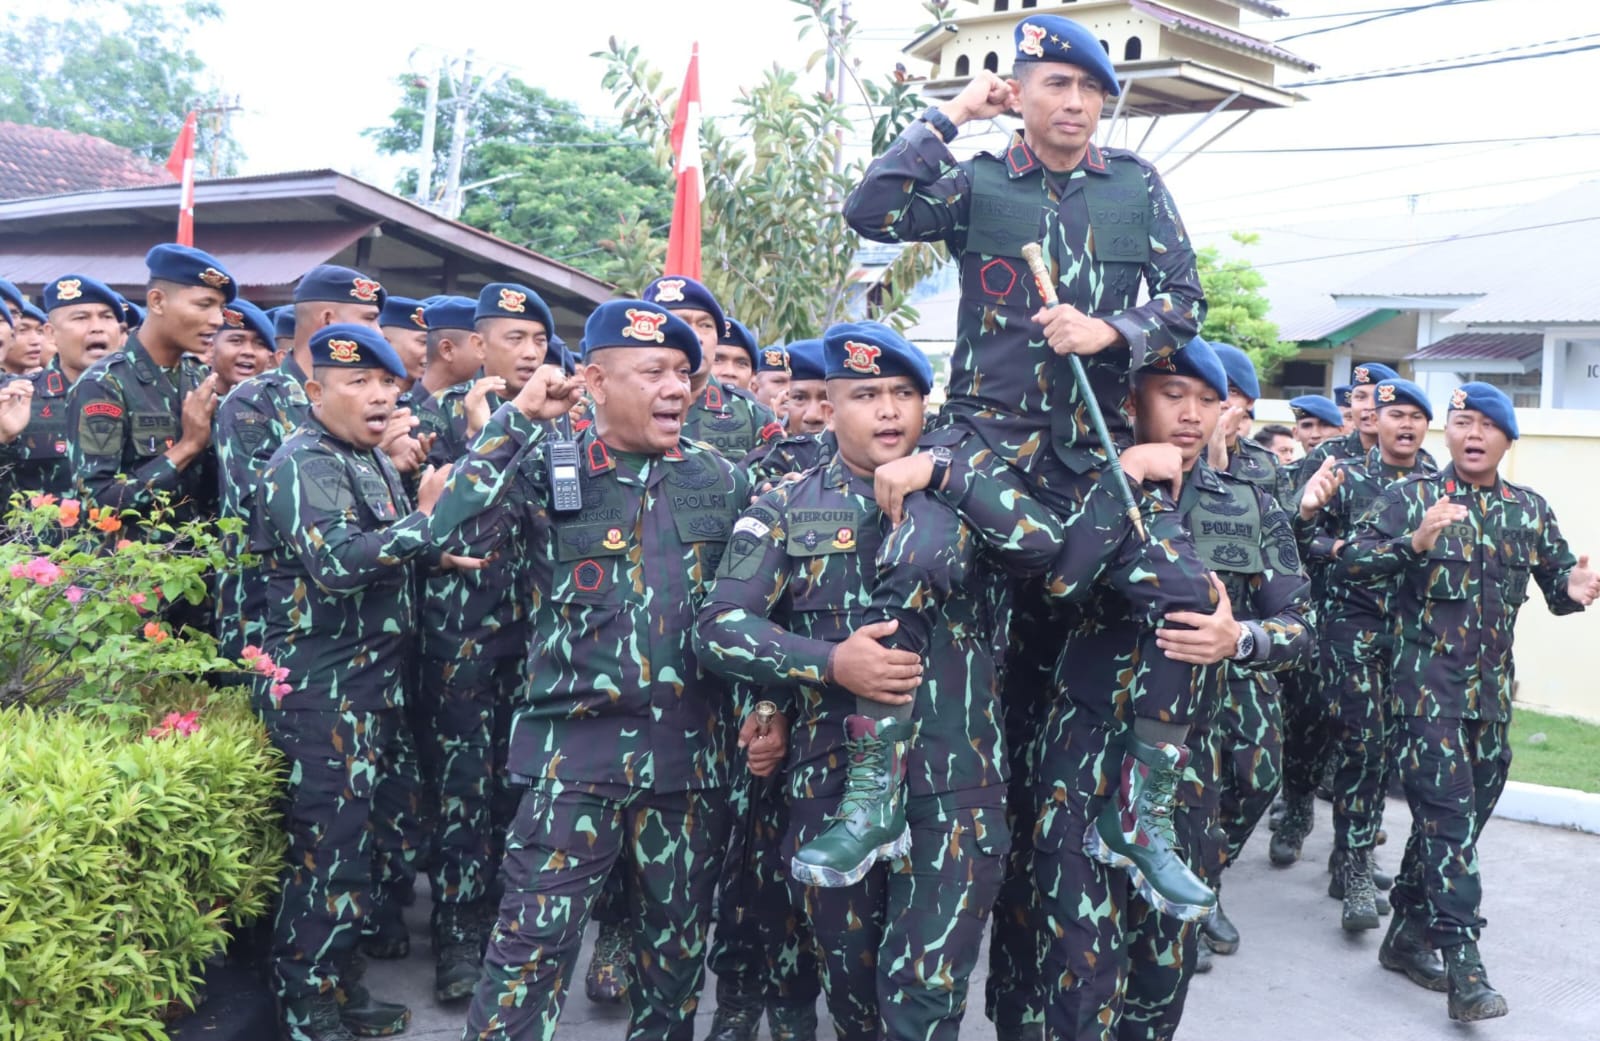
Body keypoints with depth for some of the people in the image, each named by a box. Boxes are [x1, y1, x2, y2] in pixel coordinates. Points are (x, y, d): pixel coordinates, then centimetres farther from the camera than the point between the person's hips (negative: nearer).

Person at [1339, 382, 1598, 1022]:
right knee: (1449, 814, -11)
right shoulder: (1412, 498, -2)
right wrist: (1414, 542, -28)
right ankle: (1463, 967, -11)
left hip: (1492, 689, 5)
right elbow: (1352, 562, -12)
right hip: (1427, 685, -5)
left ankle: (1407, 936, 26)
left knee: (1467, 815, 12)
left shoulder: (1531, 510, 10)